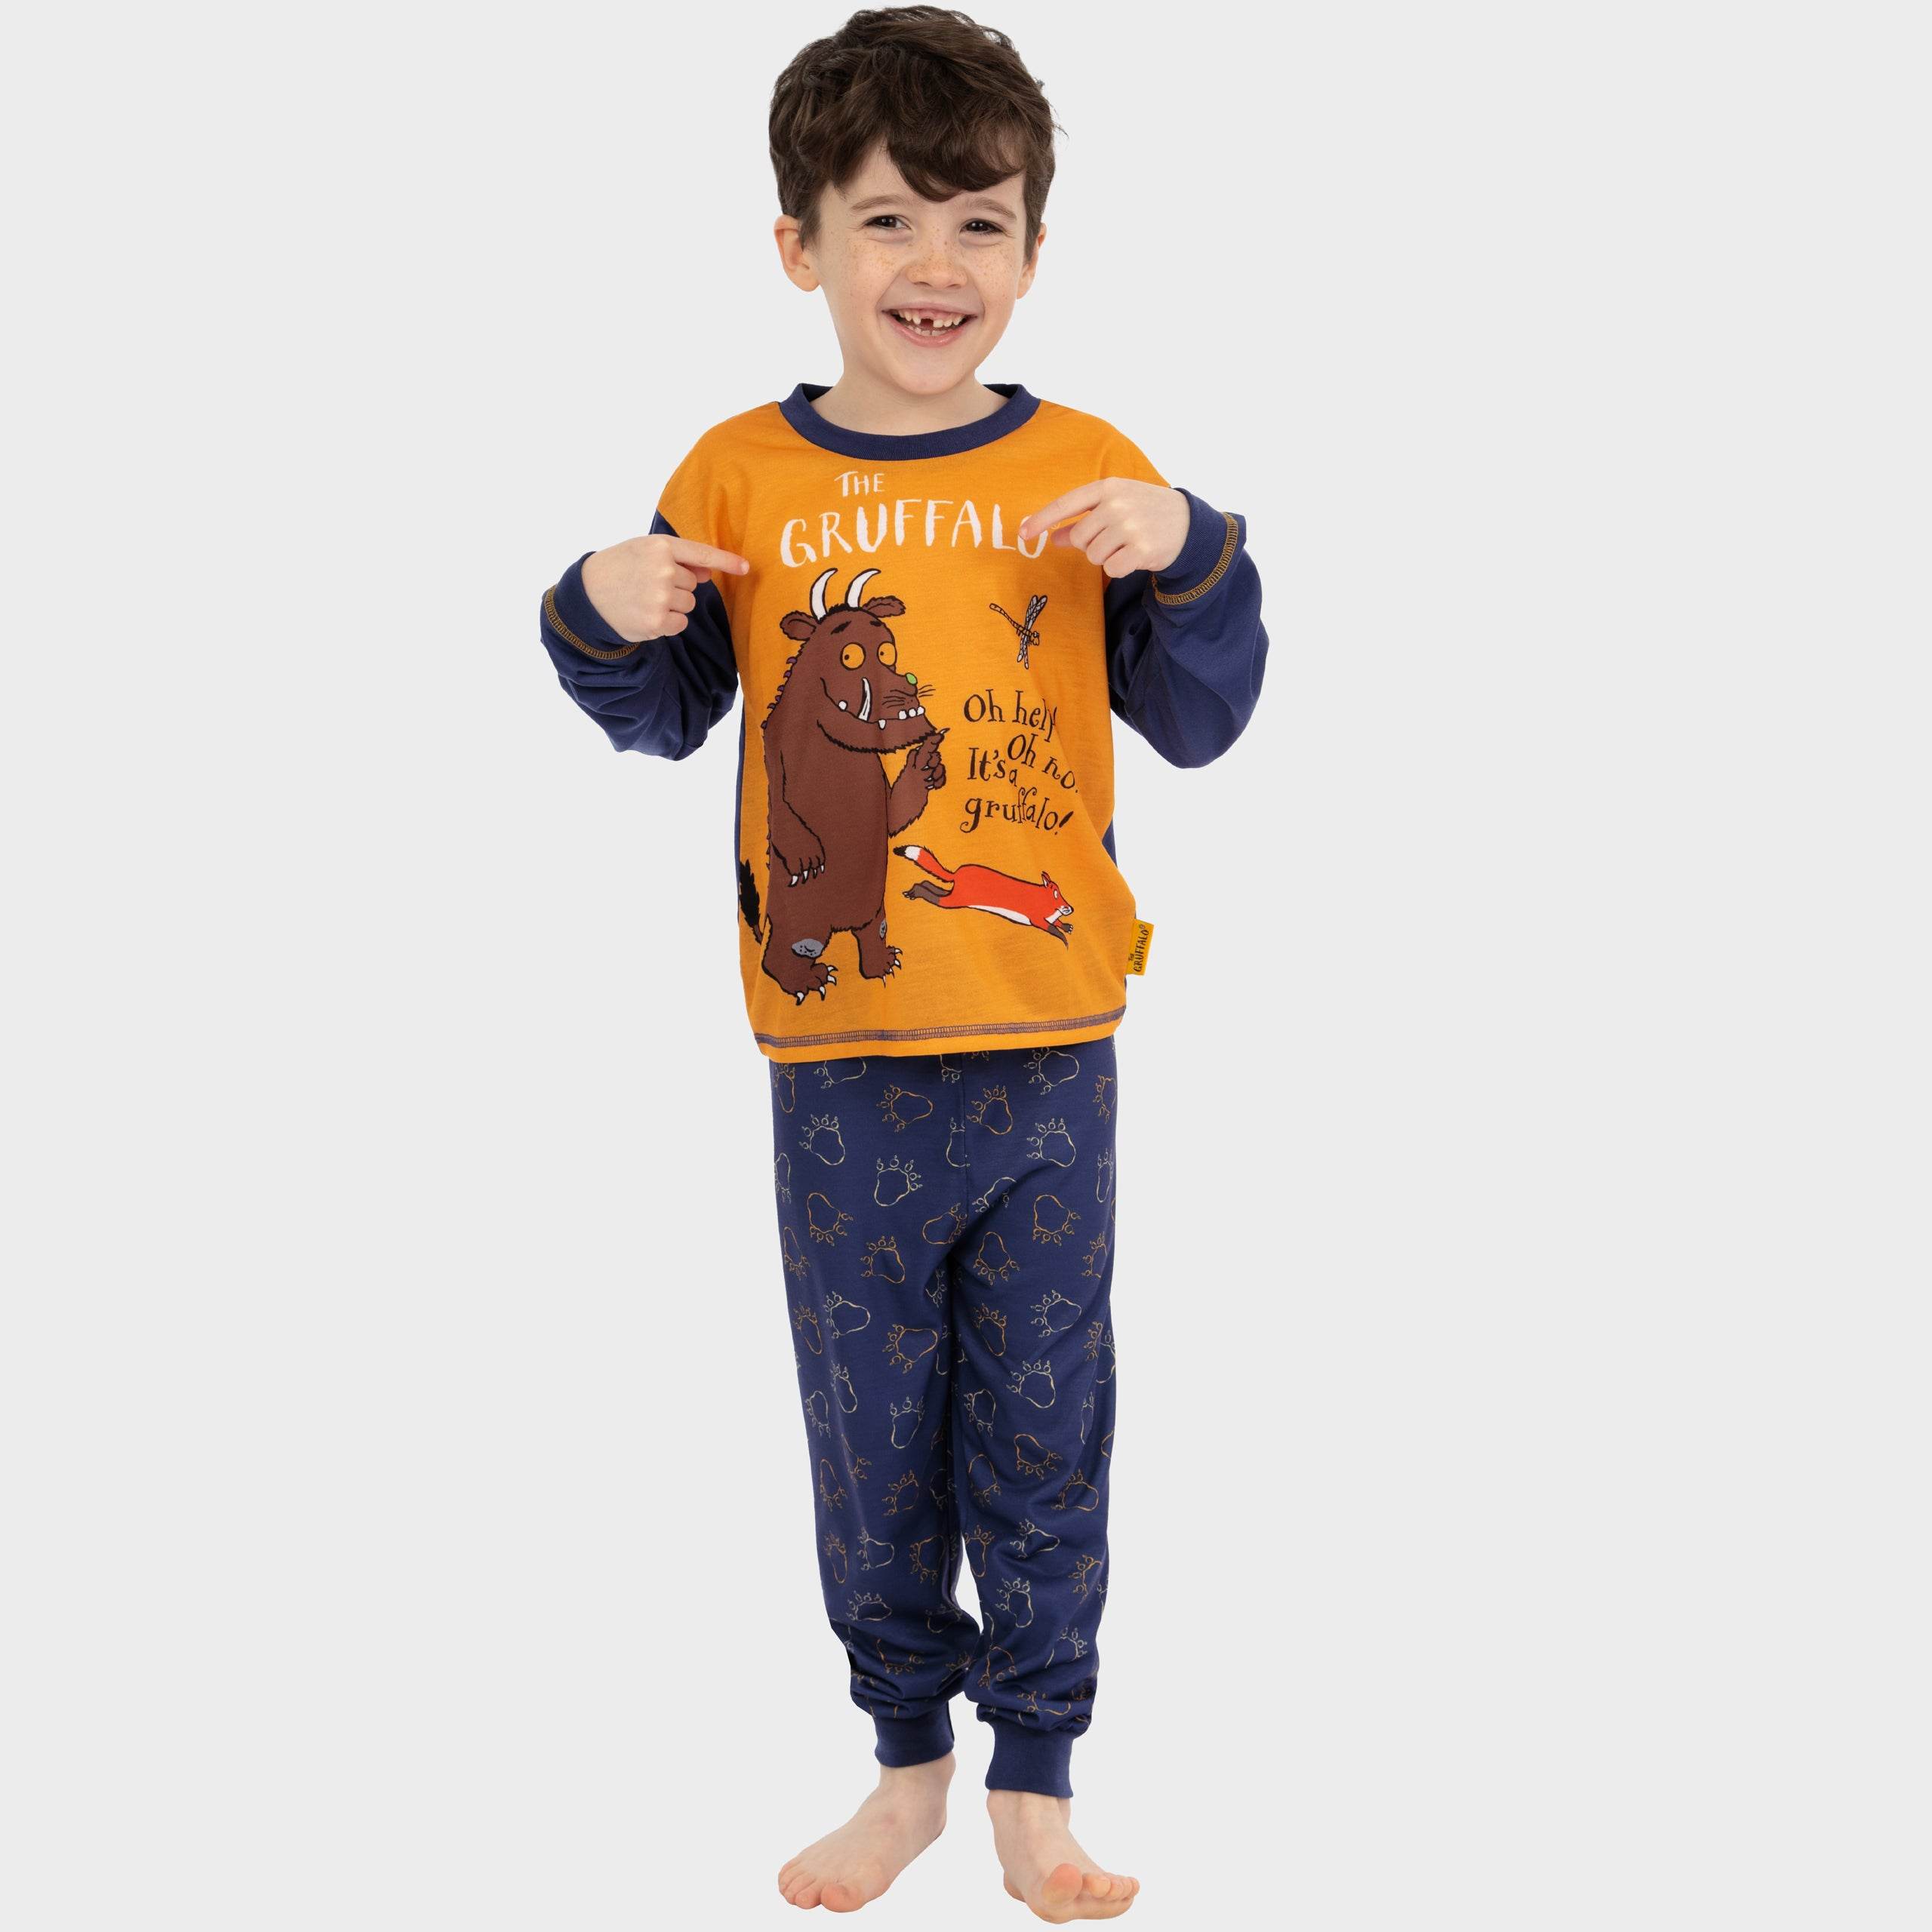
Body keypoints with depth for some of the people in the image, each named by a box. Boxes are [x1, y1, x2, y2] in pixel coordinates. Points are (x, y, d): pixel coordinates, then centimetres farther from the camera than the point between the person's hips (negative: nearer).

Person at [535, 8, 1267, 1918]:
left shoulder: (1087, 474, 0)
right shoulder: (739, 476, 1)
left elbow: (1202, 722, 2)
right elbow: (663, 718, 11)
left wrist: (1187, 557, -14)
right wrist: (604, 619, -10)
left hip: (1047, 1053, 0)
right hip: (837, 1060, 1)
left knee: (1044, 1423, 10)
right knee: (870, 1433, 12)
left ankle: (1037, 1778, 26)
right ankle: (908, 1758, 31)